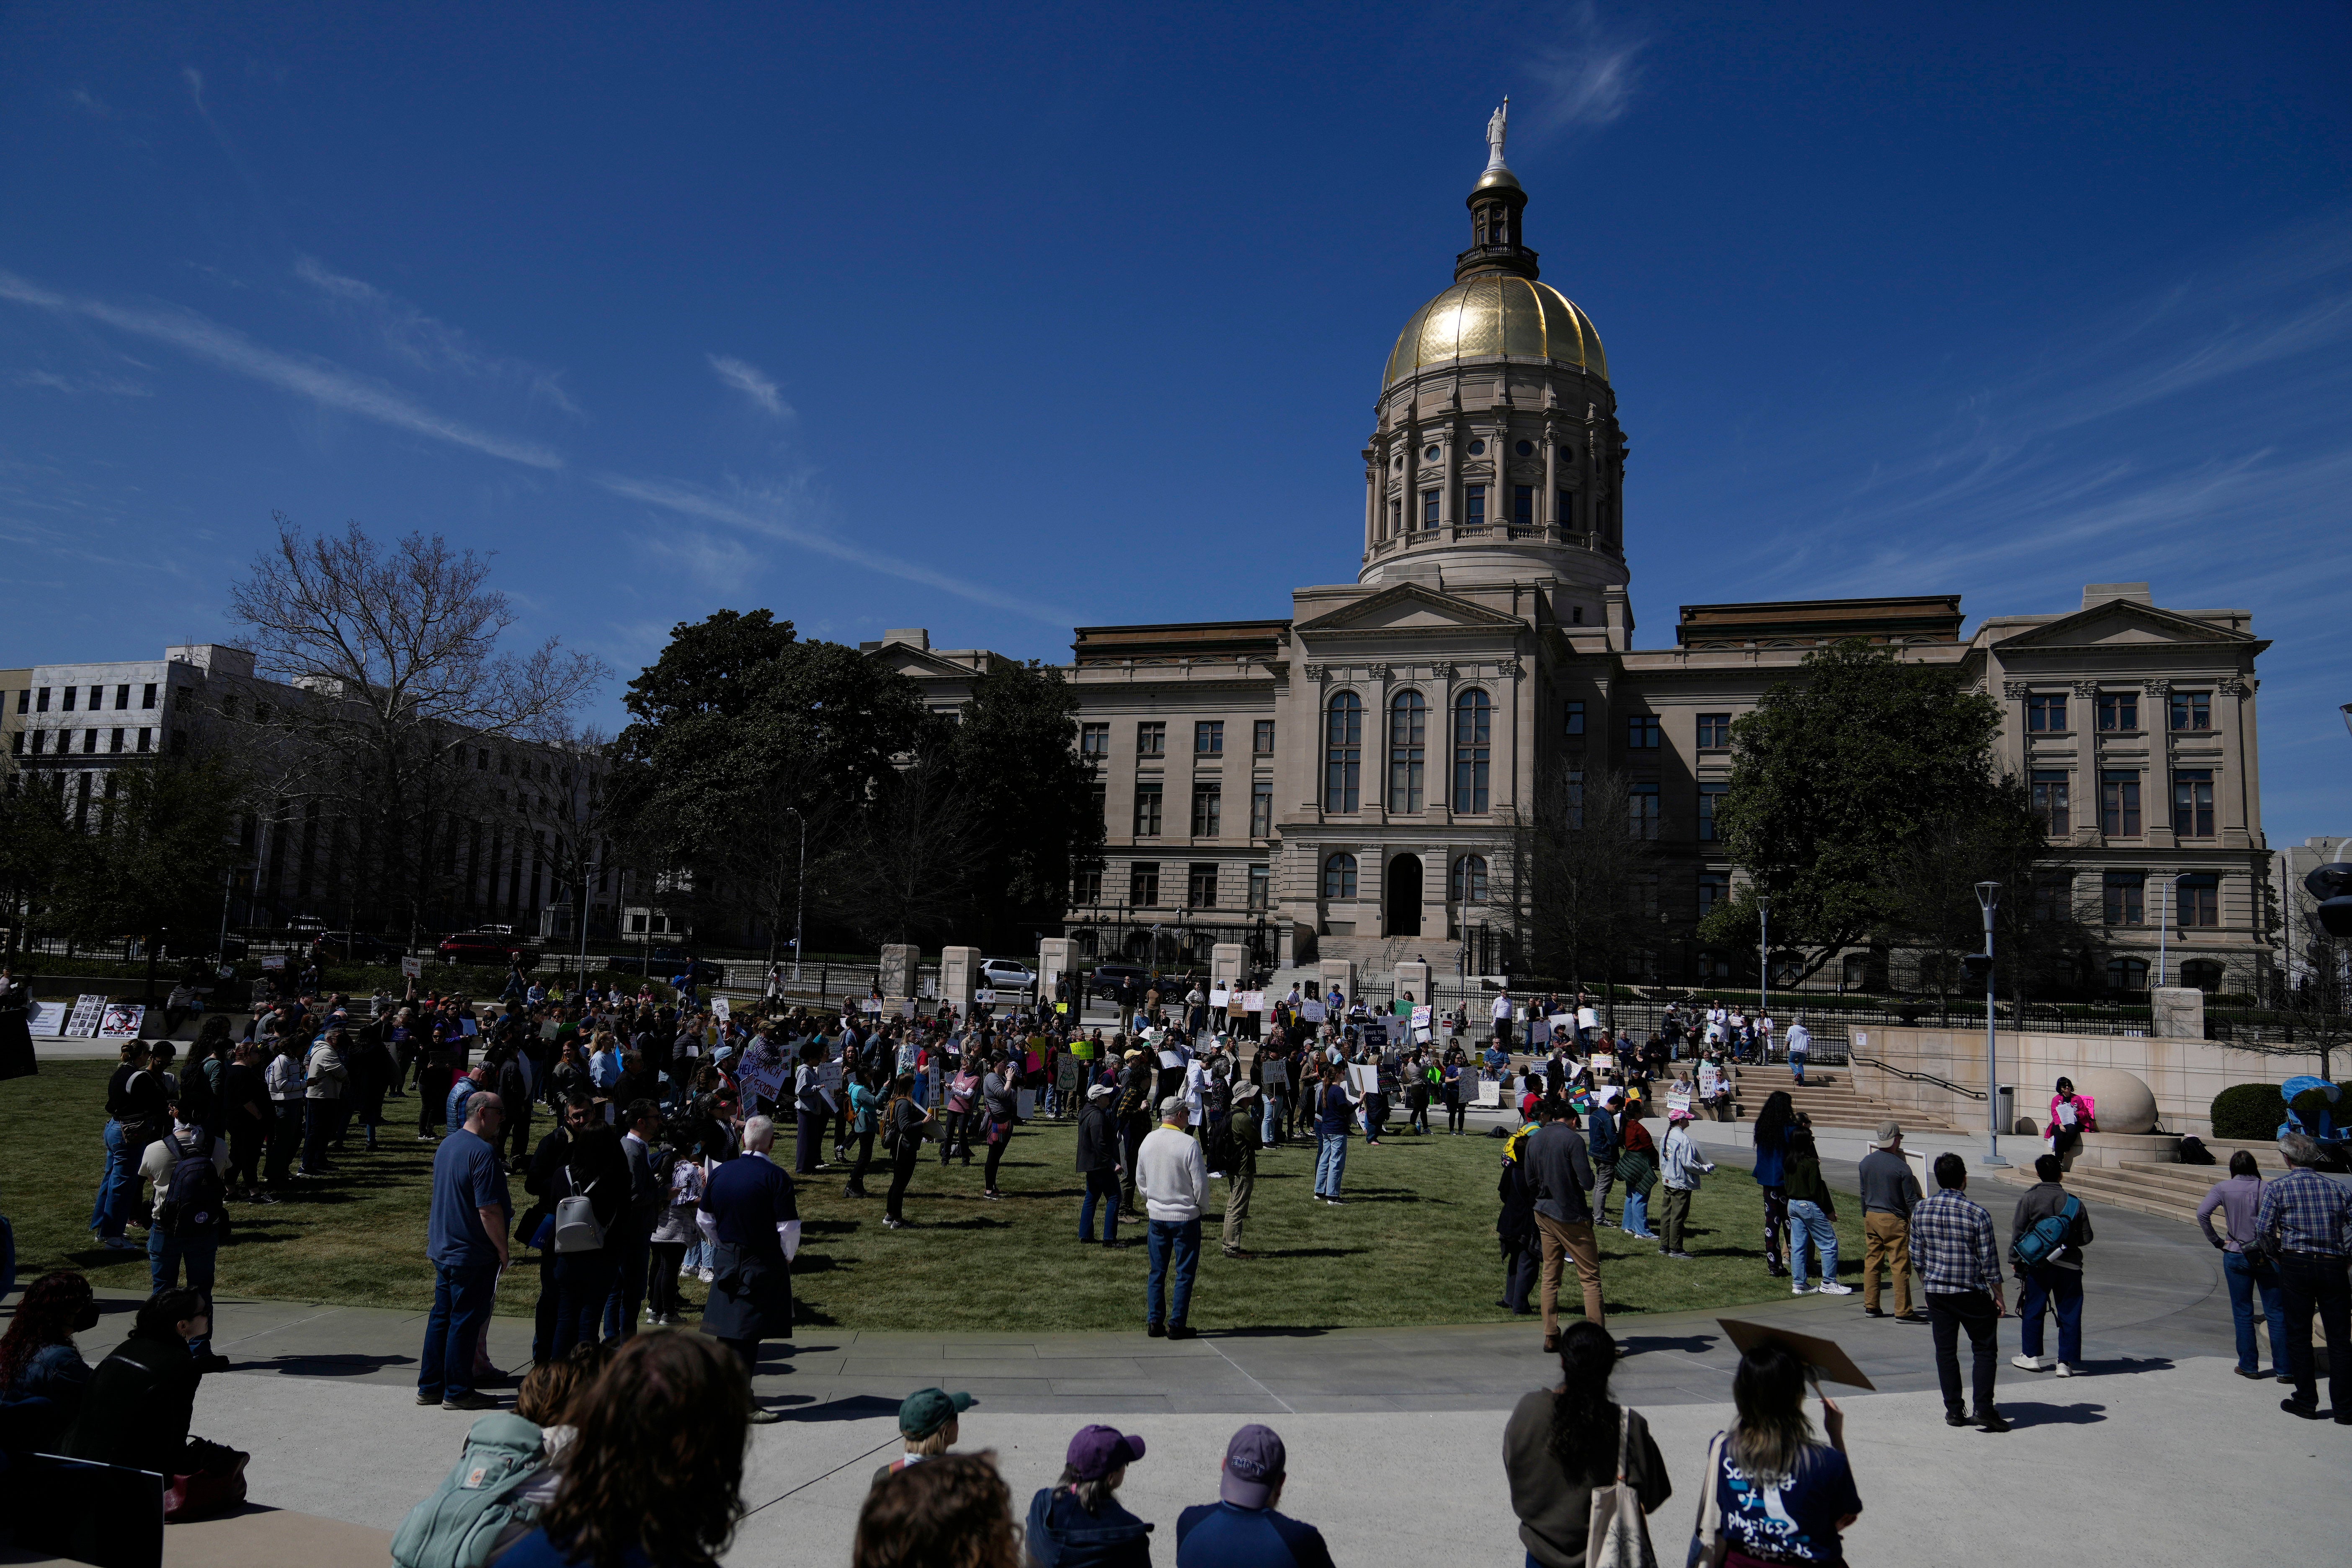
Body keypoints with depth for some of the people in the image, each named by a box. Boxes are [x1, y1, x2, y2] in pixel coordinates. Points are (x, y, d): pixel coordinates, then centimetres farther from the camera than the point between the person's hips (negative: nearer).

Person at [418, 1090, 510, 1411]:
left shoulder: (447, 1144, 10)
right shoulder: (482, 1152, -20)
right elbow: (489, 1210, -22)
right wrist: (503, 1250, -12)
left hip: (442, 1248, 9)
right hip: (473, 1253, -9)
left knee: (441, 1316, 15)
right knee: (465, 1321, 0)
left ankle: (430, 1387, 22)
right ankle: (457, 1392, 8)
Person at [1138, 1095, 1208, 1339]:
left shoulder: (1147, 1142, 0)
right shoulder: (1189, 1144, -18)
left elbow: (1140, 1182, 10)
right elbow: (1201, 1186, -14)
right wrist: (1201, 1203, 5)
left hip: (1156, 1215, 5)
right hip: (1185, 1217, -5)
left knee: (1157, 1271, 14)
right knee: (1185, 1273, 6)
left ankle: (1154, 1322, 17)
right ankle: (1177, 1325, 7)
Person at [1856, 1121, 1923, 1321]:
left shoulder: (1866, 1161, 3)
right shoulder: (1902, 1167, -15)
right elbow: (1911, 1200, -11)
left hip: (1871, 1217, 6)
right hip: (1894, 1221, -6)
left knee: (1871, 1262, 11)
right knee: (1901, 1267, -1)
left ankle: (1870, 1307, 16)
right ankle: (1903, 1312, 1)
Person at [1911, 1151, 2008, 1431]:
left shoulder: (1921, 1209, -1)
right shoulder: (1977, 1213, -13)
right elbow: (1989, 1260, -8)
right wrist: (1999, 1297, 3)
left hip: (1936, 1292, 3)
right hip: (1973, 1294, -3)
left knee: (1945, 1351, 10)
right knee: (1985, 1350, 9)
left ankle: (1953, 1411, 12)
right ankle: (1984, 1408, 2)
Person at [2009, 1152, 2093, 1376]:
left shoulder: (2029, 1199, -5)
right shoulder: (2075, 1202, 0)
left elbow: (2018, 1232, -5)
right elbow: (2086, 1237, 4)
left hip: (2038, 1265, -1)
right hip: (2069, 1265, 2)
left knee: (2033, 1310, 11)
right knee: (2069, 1313, 8)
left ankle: (2031, 1356, 18)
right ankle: (2066, 1362, 7)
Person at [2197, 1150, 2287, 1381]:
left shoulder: (2223, 1188, -4)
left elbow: (2202, 1213, -15)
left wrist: (2216, 1241, -4)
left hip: (2235, 1257, 0)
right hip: (2267, 1257, 0)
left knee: (2243, 1314, 10)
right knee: (2276, 1314, 8)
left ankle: (2249, 1366, 15)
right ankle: (2284, 1369, 10)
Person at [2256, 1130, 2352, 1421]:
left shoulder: (2277, 1188, -2)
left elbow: (2264, 1228, -12)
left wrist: (2278, 1252, 5)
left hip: (2296, 1265, -3)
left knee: (2298, 1333, 6)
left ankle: (2306, 1402, 10)